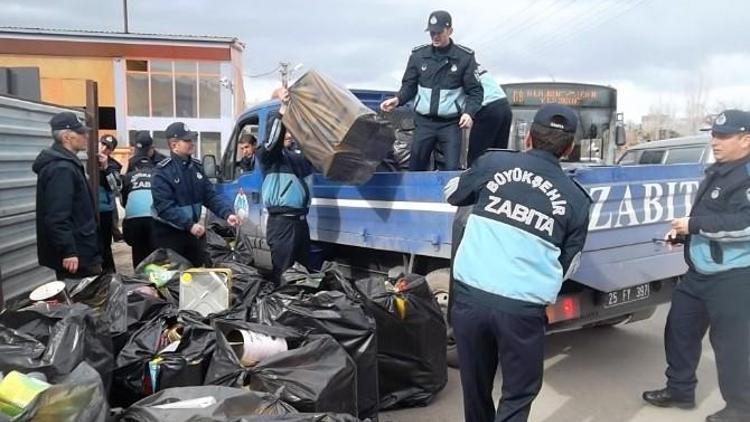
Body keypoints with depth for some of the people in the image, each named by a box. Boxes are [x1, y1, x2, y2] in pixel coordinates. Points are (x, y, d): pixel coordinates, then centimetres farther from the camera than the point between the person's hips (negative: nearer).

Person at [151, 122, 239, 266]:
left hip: (192, 231, 6)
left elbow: (210, 196, 2)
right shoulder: (163, 172, -17)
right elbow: (165, 207, -25)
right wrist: (189, 225, -31)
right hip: (169, 234, -6)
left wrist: (227, 213, -13)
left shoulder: (196, 166, 4)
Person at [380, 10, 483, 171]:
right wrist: (397, 100, -9)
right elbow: (409, 86, 11)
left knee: (451, 169, -7)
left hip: (451, 123, -2)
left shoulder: (465, 57, -2)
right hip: (424, 121, 2)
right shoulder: (418, 55, 4)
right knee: (415, 167, 6)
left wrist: (469, 112, -17)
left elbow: (475, 91, 1)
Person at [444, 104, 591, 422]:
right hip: (523, 306, -1)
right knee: (519, 391, 18)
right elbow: (567, 266, 14)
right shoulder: (576, 199, 7)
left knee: (475, 384, 21)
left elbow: (452, 194, 23)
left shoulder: (493, 163, 6)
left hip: (469, 294, 2)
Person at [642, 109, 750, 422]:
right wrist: (682, 232, 11)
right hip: (700, 272, 10)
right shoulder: (717, 172, 15)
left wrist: (694, 224, -22)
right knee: (680, 329, 16)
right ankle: (680, 390, 32)